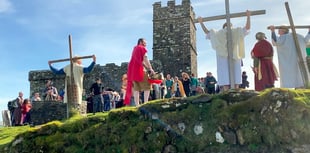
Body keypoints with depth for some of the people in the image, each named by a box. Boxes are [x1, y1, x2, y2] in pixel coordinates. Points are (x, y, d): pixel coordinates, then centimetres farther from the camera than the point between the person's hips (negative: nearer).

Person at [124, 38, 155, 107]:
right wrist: (150, 69, -10)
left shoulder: (135, 48, 22)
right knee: (147, 87, -4)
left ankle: (137, 105, 2)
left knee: (136, 89, 5)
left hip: (132, 70, 8)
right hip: (140, 70, -8)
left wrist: (147, 67, 14)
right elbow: (145, 59, -10)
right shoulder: (142, 48, -1)